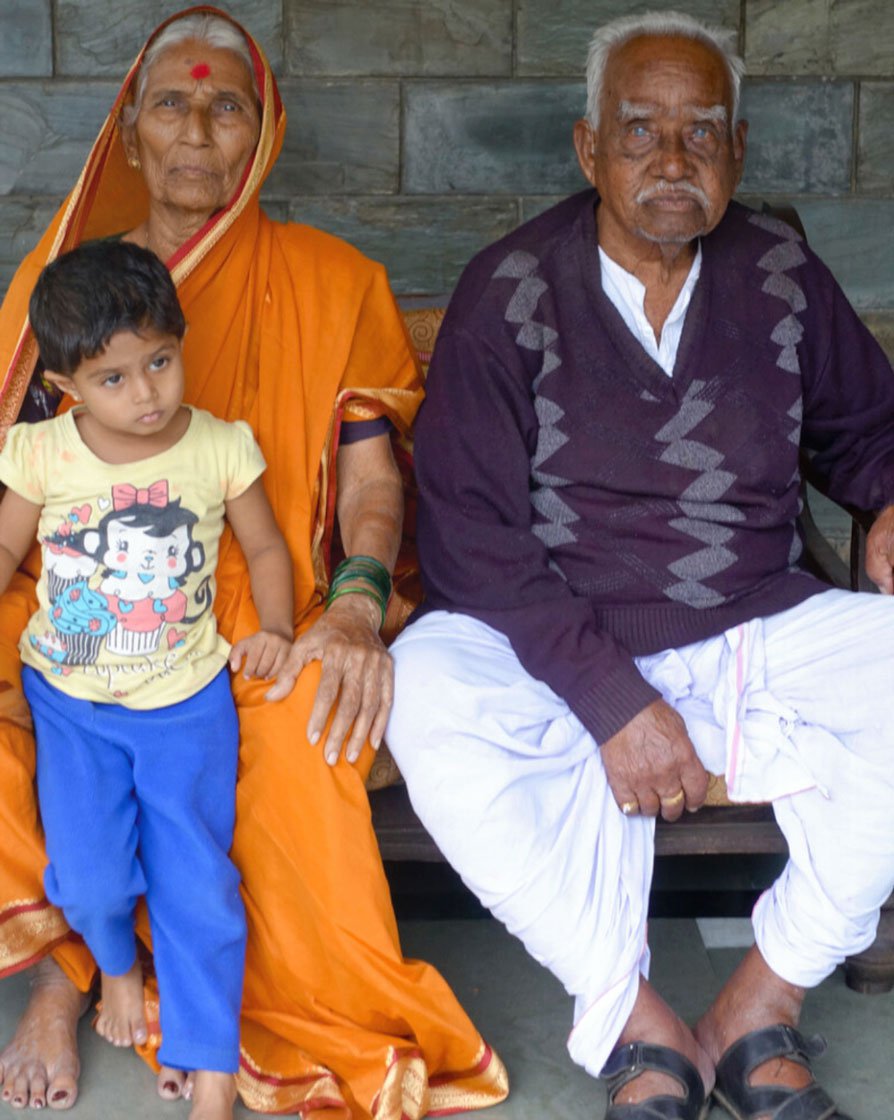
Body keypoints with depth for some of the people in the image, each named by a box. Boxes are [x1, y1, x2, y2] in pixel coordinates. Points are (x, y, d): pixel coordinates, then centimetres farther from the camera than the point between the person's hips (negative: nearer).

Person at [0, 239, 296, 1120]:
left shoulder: (220, 448, -7)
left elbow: (266, 549, 6)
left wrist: (275, 629, -9)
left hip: (186, 699, -1)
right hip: (71, 698, 1)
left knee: (197, 881, -8)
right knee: (89, 876, -11)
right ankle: (117, 964, 27)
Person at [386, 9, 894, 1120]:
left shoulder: (781, 277, 5)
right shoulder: (510, 292, -5)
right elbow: (471, 535, -11)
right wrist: (609, 699, -21)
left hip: (761, 634, 3)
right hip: (558, 649, -2)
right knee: (427, 694, -32)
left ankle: (759, 1007, -13)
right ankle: (636, 1024, -20)